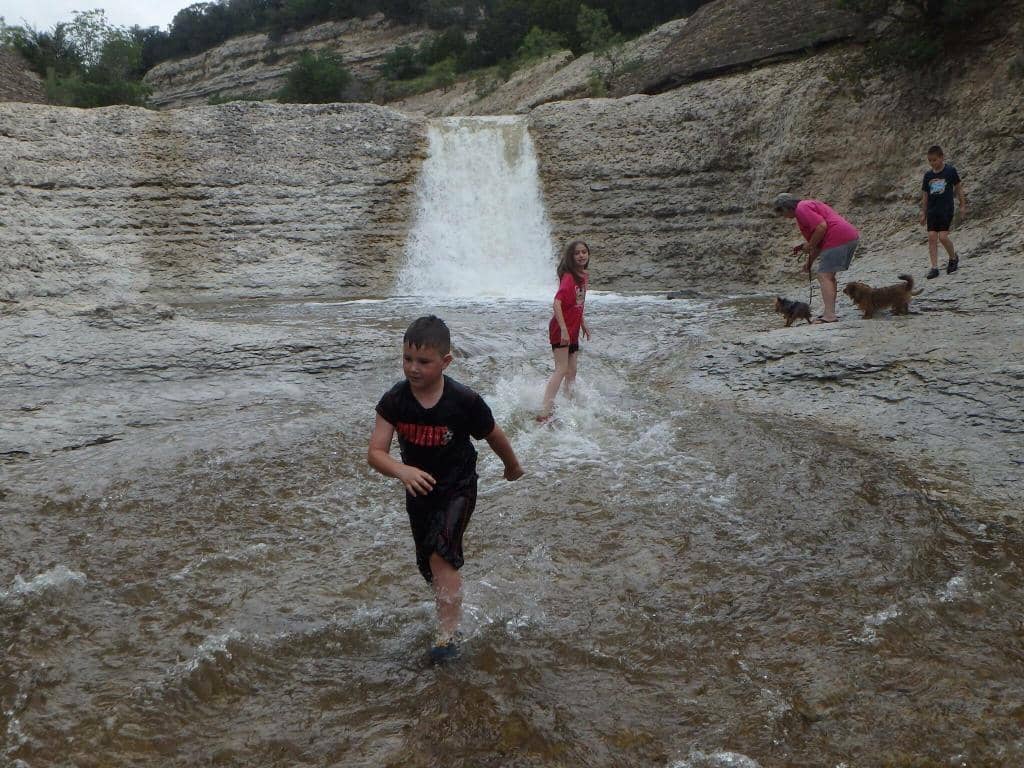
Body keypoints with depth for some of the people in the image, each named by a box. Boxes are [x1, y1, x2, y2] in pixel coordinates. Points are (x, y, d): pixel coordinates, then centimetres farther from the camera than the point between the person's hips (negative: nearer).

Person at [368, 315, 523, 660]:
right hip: (418, 490, 4)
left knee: (440, 552, -24)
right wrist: (402, 470, -39)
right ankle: (453, 608, 45)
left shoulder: (465, 402, -22)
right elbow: (375, 452, -19)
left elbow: (494, 436, -3)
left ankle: (448, 634, -17)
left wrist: (512, 466, 14)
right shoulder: (394, 401, -15)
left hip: (457, 488, -4)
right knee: (428, 565, 16)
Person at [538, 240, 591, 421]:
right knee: (562, 369, -13)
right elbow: (557, 303, -26)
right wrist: (564, 330, -31)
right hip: (561, 330, -8)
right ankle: (545, 412, -17)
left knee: (571, 371, 14)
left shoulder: (584, 275, 9)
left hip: (572, 331, 8)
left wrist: (583, 323, 22)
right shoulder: (569, 277, -18)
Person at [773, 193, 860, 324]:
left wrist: (810, 246, -8)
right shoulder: (810, 205, 27)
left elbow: (821, 227, -19)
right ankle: (830, 312, 18)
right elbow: (819, 241, 29)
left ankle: (829, 315, -17)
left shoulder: (801, 208, -6)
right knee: (829, 275, 18)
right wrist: (809, 261, 26)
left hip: (838, 239, -11)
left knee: (824, 275, -10)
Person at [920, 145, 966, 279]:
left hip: (946, 209, -4)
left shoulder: (950, 171, -3)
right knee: (932, 237, -4)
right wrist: (923, 213, 13)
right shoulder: (928, 175, 8)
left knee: (943, 236, -13)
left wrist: (963, 205, 5)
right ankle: (934, 268, -2)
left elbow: (958, 187, 5)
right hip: (932, 211, 4)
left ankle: (953, 258, 14)